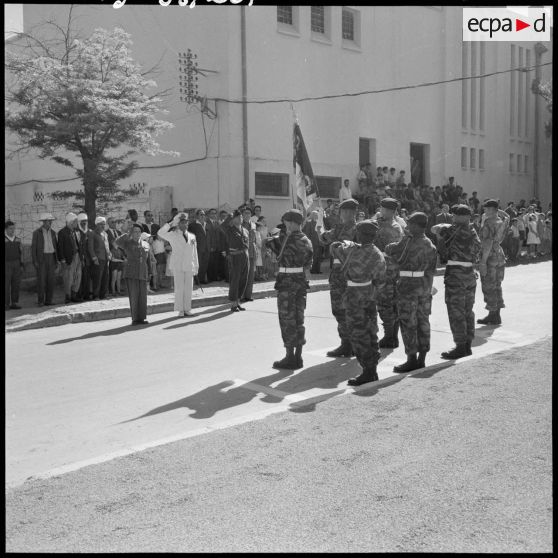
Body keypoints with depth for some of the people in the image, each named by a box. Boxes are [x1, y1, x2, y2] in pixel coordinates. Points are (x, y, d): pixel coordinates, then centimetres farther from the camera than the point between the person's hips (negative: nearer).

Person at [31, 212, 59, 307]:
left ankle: (48, 301, 6)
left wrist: (56, 261, 8)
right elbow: (33, 247, -5)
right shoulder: (37, 233, -4)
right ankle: (40, 301, 1)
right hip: (40, 258, -4)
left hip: (51, 258, 4)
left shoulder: (53, 233, 10)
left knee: (51, 280, 0)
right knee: (41, 280, -7)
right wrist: (34, 261, -13)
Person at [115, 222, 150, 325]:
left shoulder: (146, 244, 14)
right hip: (131, 274, -4)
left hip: (142, 274, 4)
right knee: (134, 296, -8)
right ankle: (135, 319, -3)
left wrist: (149, 274, 19)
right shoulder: (127, 243, 2)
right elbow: (116, 242, -18)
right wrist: (127, 234, -14)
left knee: (143, 297, 3)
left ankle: (142, 318, 10)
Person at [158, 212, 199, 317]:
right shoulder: (173, 235, 3)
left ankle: (187, 309, 11)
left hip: (189, 266, 4)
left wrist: (196, 266, 15)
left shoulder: (192, 236, 15)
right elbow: (160, 233, -12)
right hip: (177, 266, -4)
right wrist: (171, 223, -11)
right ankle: (180, 310, 1)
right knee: (179, 288, -4)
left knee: (188, 289, 4)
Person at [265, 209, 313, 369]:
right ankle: (298, 357, 17)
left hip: (287, 281, -7)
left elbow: (268, 241, -4)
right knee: (298, 320, 12)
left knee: (287, 320, 0)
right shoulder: (306, 241, 7)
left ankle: (290, 357, 3)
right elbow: (308, 263, 12)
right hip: (301, 280, 7)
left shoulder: (288, 238, -13)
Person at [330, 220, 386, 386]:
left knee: (358, 336, -1)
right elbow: (380, 280, 6)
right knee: (371, 334, 13)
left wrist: (346, 243, 18)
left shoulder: (352, 250, -17)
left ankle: (368, 372, -1)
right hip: (370, 297, 6)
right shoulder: (379, 255, -2)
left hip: (355, 297, -6)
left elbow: (334, 247, 2)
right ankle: (372, 371, 21)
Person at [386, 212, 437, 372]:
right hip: (425, 286, 7)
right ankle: (421, 358, 17)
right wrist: (428, 287, 16)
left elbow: (389, 250, -6)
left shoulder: (408, 241, -16)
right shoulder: (430, 244, 6)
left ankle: (412, 359, 1)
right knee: (423, 321, 11)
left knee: (408, 323, -1)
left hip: (409, 285, -7)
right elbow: (432, 268, 10)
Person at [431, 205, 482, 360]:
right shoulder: (474, 234, 14)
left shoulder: (457, 230, -12)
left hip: (456, 276, -9)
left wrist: (444, 226, 13)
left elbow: (434, 229, -8)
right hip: (470, 275, 9)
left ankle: (460, 347, -1)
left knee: (456, 313, -3)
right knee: (467, 311, 14)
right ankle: (467, 345, 20)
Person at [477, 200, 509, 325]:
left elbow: (488, 243, -23)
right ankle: (496, 315, 19)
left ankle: (493, 316, 1)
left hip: (490, 256, -9)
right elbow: (507, 216, 33)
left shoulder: (488, 222, -17)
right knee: (496, 286, 14)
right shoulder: (502, 221, 7)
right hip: (500, 255, 9)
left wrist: (483, 261, -24)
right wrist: (497, 210, 17)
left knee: (489, 287, -2)